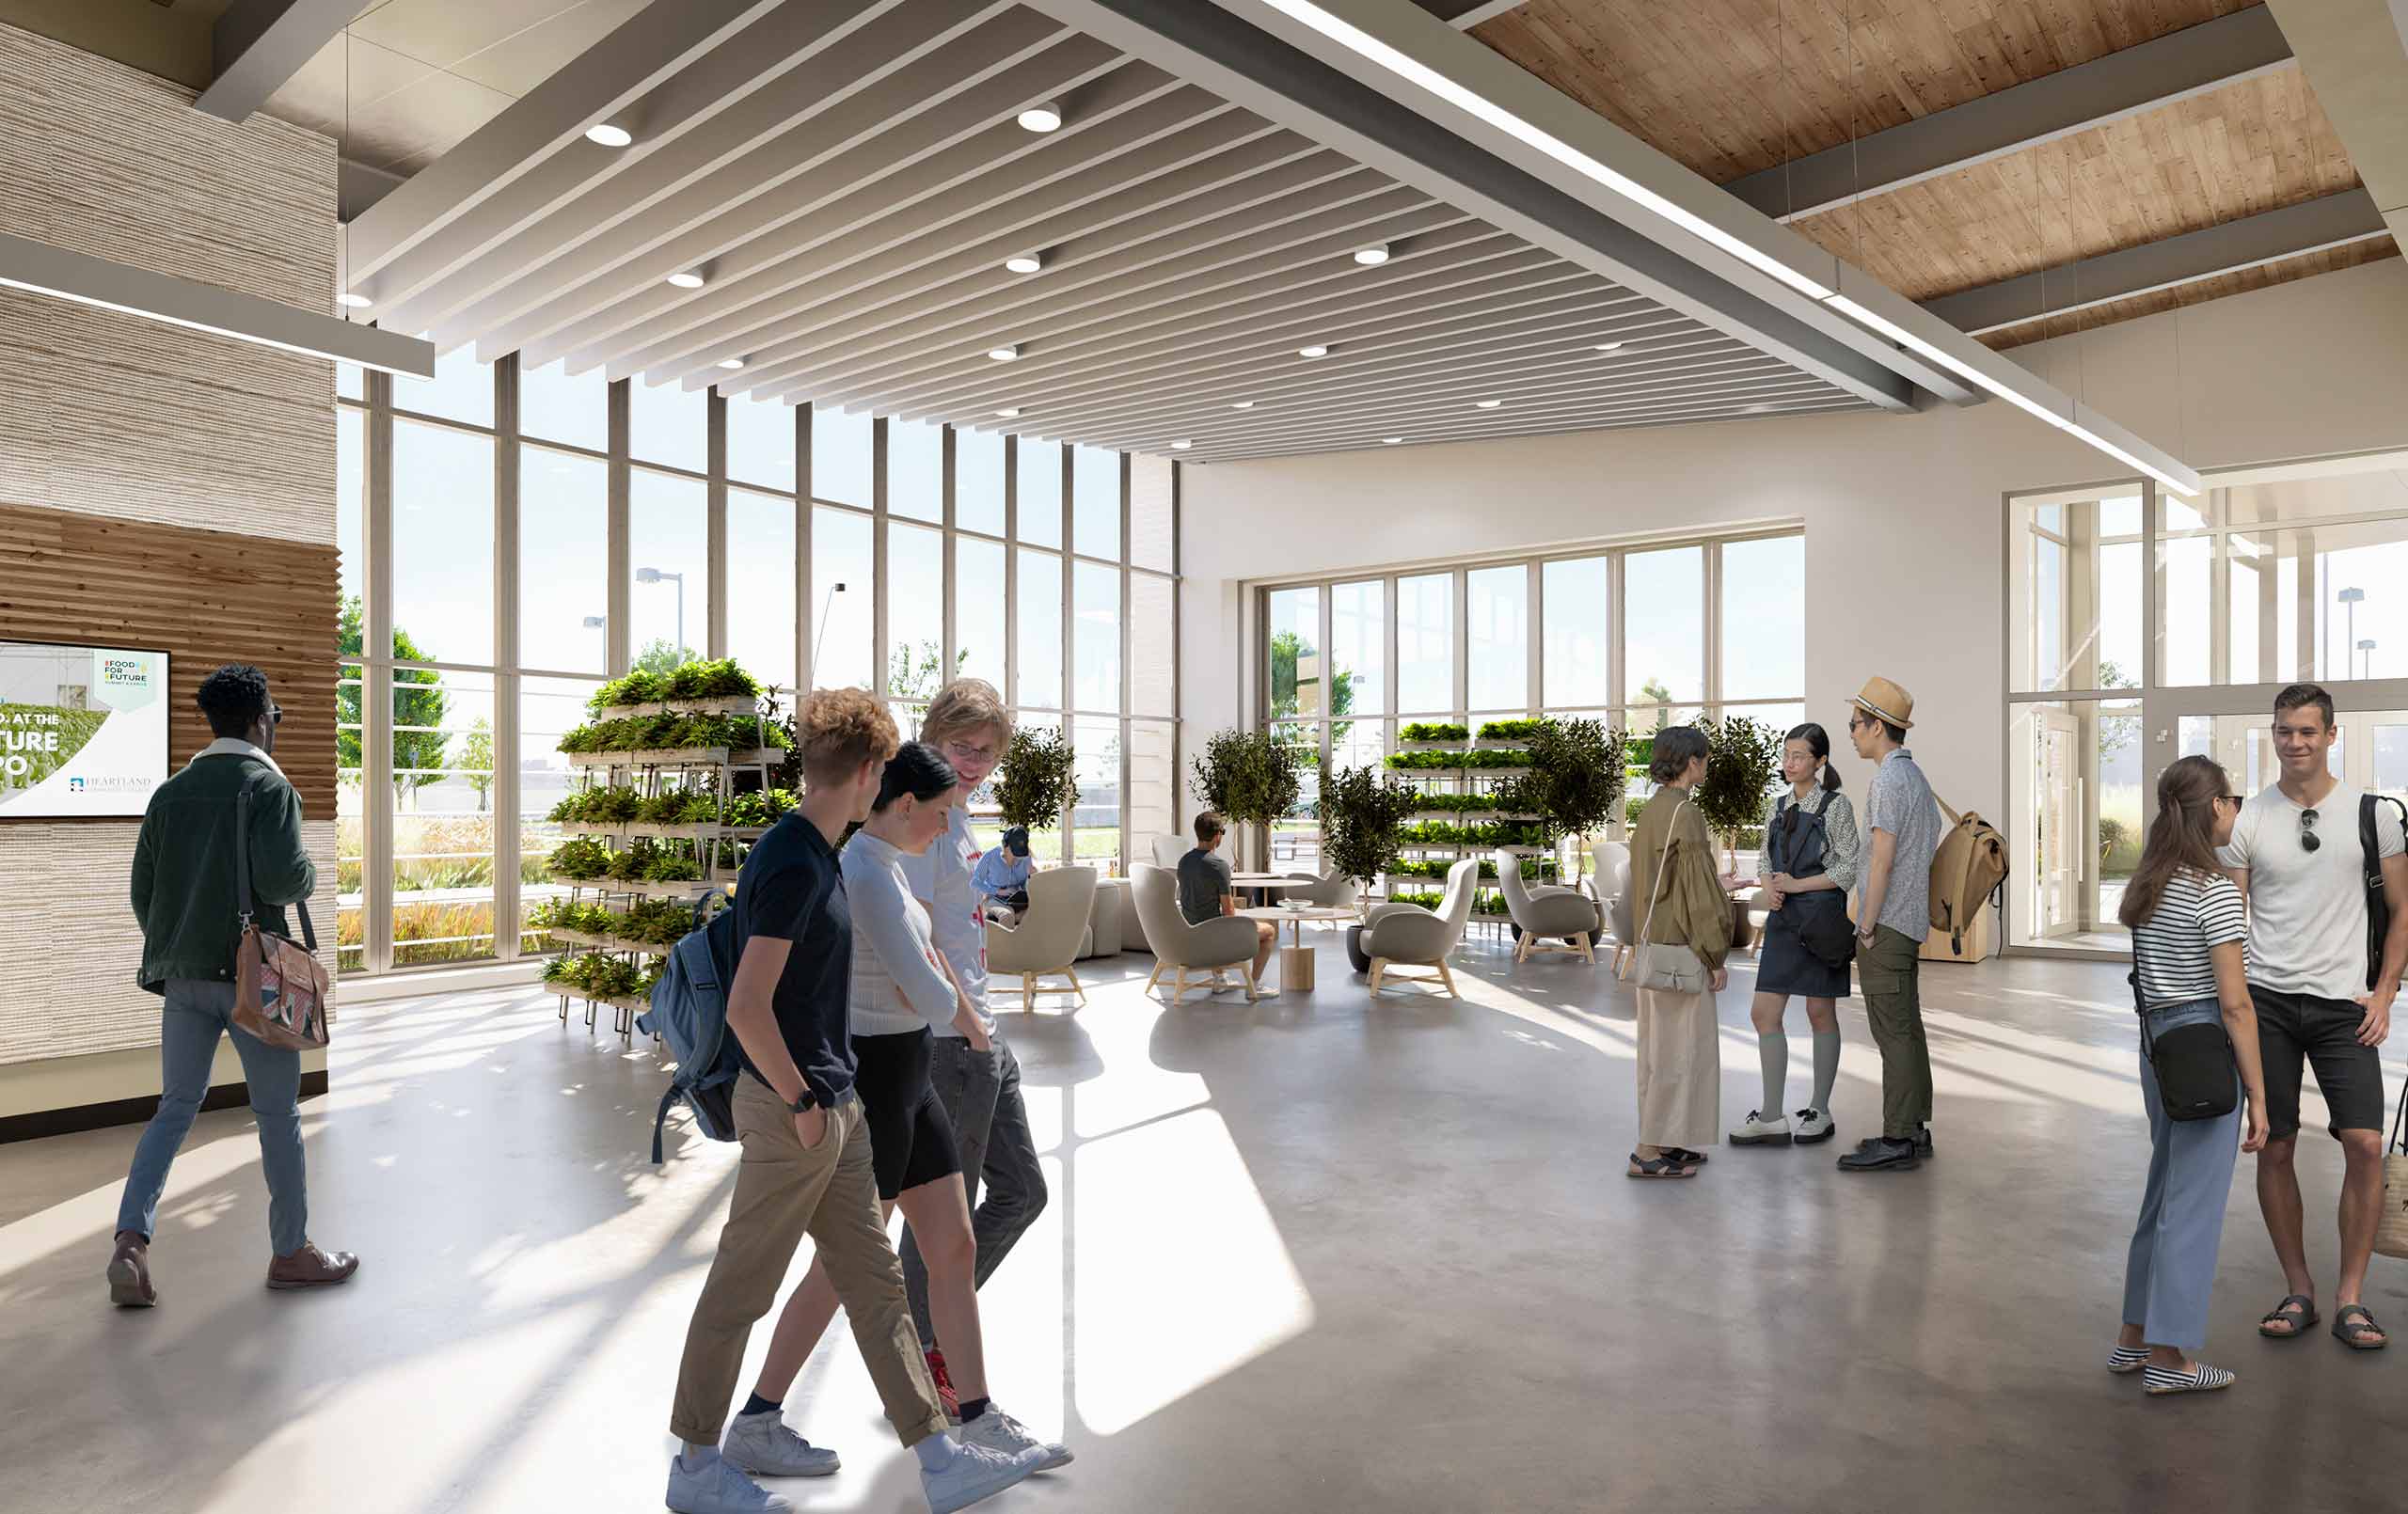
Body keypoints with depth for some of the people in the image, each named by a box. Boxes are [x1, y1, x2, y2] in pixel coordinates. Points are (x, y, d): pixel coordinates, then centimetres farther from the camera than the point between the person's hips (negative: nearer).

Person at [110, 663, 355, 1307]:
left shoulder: (169, 793, 9)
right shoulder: (269, 786, -10)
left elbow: (142, 891, 11)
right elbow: (284, 878, -22)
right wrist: (308, 880, -1)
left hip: (182, 975, 6)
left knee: (175, 1107, 14)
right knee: (278, 1115, 5)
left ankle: (131, 1241, 1)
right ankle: (290, 1254, 15)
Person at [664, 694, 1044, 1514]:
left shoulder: (817, 854, 8)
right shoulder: (793, 864, -22)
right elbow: (747, 1007, -27)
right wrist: (800, 1102, -16)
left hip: (835, 1107, 10)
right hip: (793, 1113, -10)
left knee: (875, 1279, 12)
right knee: (740, 1289, 9)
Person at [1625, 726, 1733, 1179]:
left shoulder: (1651, 811, 10)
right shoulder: (1684, 814, -18)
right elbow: (1699, 892, -18)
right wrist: (1717, 958, -11)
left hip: (1652, 943, 9)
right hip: (1681, 950, -9)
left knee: (1660, 1046, 15)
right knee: (1679, 1047, -2)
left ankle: (1663, 1141, 24)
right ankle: (1651, 1151, 3)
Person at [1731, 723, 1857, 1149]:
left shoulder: (1836, 806, -5)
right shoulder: (1778, 806, 11)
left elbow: (1848, 869, -8)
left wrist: (1798, 884, -15)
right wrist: (1769, 886, -4)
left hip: (1821, 916, -6)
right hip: (1783, 918, 6)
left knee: (1820, 1013, 6)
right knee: (1764, 1013, 1)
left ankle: (1819, 1111, 19)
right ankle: (1772, 1118, 7)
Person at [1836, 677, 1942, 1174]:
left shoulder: (1889, 779, -15)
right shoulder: (1916, 775, 16)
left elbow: (1882, 858, -19)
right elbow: (1932, 846, 21)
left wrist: (1867, 926, -14)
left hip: (1886, 926, -10)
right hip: (1911, 922, 10)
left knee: (1894, 1031, -7)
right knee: (1908, 1027, 13)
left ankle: (1897, 1141, -3)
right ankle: (1914, 1129, 20)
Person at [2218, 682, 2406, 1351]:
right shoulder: (2247, 820, 2)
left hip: (2344, 1002, 0)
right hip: (2266, 1000, 0)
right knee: (2274, 1148, 4)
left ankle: (2350, 1297, 8)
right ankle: (2298, 1290, 19)